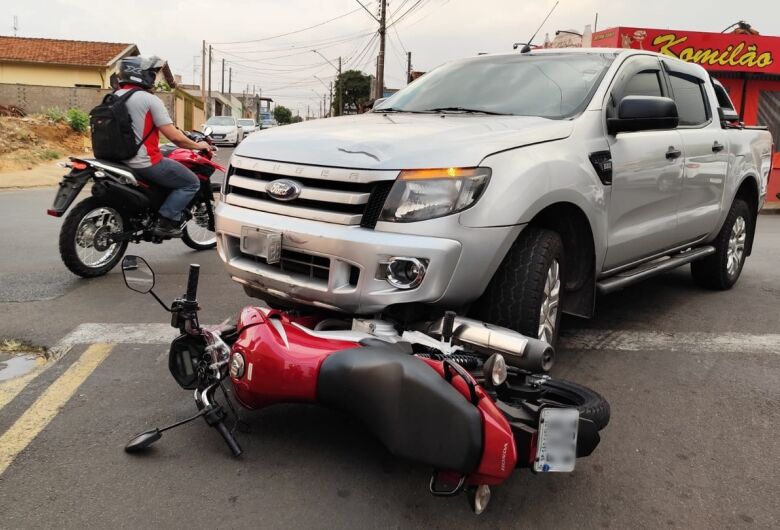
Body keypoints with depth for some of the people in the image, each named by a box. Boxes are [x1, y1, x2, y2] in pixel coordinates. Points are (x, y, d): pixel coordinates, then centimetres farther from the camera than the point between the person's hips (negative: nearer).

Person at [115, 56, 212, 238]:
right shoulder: (150, 100, -14)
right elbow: (173, 136, -17)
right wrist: (197, 145, -1)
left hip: (121, 159, 9)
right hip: (145, 162, -9)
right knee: (191, 183, 2)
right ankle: (165, 222, -9)